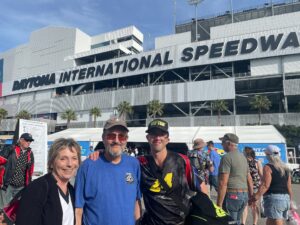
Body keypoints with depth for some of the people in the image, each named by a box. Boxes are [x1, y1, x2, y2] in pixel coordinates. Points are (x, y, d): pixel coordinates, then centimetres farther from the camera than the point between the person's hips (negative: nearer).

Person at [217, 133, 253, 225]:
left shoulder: (227, 157, -15)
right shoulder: (242, 156, 12)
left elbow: (223, 183, -19)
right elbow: (249, 179, 17)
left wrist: (219, 204, -17)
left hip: (232, 195, -8)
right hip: (244, 195, 8)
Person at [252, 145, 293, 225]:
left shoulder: (268, 167, -9)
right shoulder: (285, 168, 13)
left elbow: (265, 185, -19)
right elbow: (289, 187, 15)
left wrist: (256, 196, -24)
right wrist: (290, 201, 24)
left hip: (273, 199, -8)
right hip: (285, 199, 8)